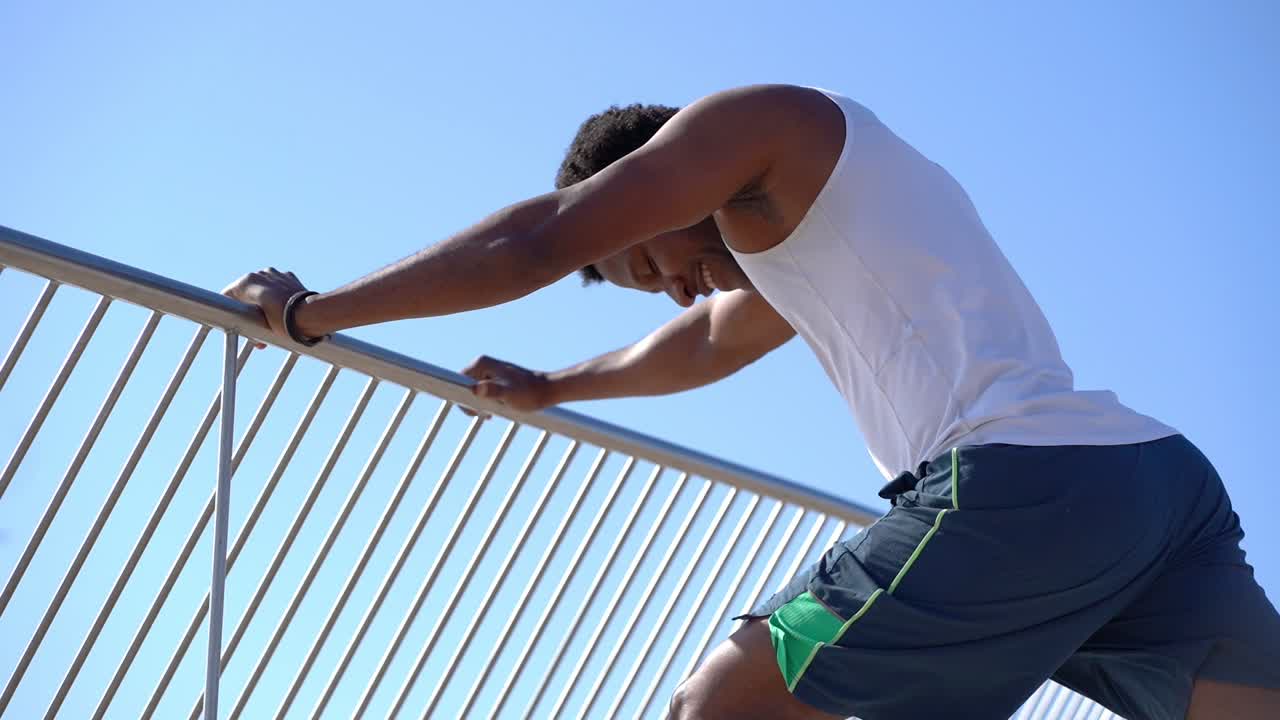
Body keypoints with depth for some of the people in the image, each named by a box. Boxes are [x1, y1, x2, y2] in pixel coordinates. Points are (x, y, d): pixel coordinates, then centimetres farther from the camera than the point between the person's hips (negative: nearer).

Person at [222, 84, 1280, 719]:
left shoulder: (751, 124, 5)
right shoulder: (805, 219, 32)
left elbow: (532, 246, 1)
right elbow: (709, 343, 49)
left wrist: (311, 312, 10)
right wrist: (550, 388, 62)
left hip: (1015, 488, -9)